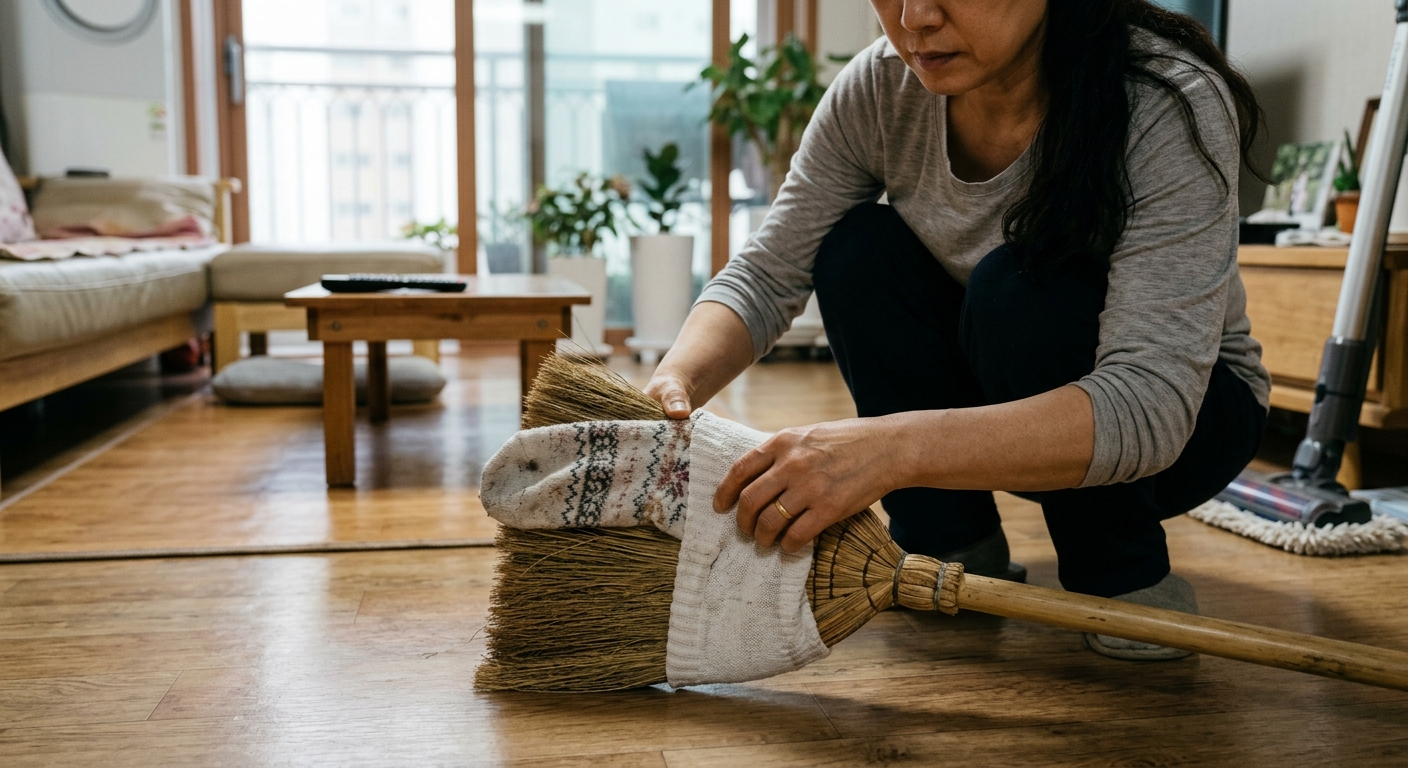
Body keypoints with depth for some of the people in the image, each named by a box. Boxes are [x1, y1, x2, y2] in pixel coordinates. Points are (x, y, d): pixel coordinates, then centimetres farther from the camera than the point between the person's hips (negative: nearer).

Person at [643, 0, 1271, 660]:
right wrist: (674, 383, -35)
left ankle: (1124, 574, -10)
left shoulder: (1171, 106, -30)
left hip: (1184, 422, -4)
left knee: (1018, 286, -33)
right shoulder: (879, 89, -15)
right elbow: (765, 274, -13)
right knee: (859, 246, -20)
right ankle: (958, 552, -6)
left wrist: (897, 448, -53)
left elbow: (1152, 406, -39)